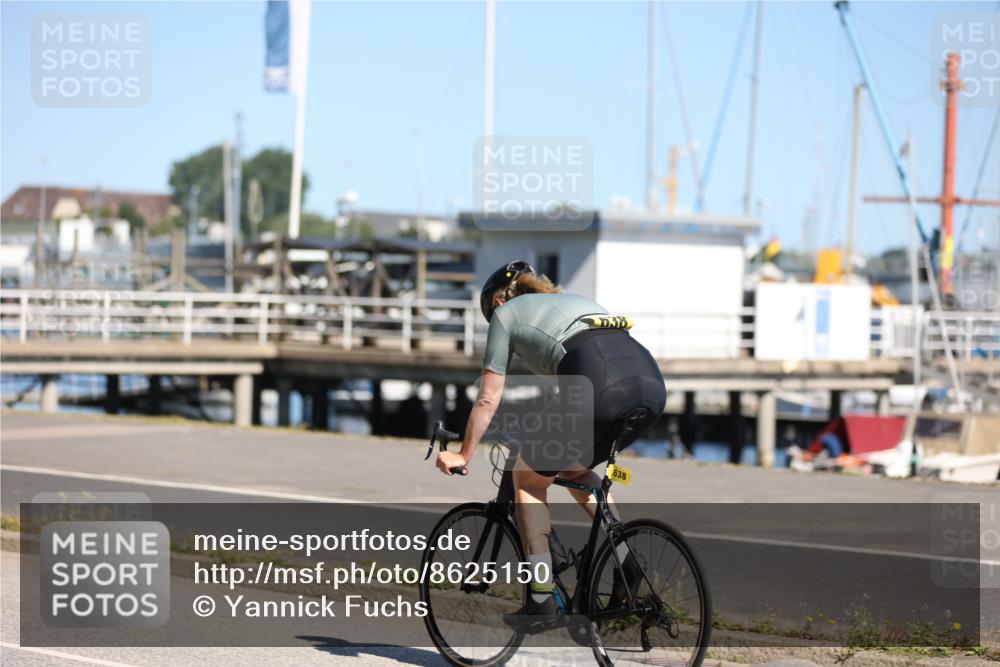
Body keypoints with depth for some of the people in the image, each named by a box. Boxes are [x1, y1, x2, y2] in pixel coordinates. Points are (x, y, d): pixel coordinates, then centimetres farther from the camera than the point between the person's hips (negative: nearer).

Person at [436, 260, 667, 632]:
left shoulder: (506, 313, 22)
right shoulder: (575, 300, 39)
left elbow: (488, 400, 21)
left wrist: (463, 456, 34)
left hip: (600, 387, -6)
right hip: (652, 382, 6)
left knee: (527, 477, 16)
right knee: (573, 469, 30)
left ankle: (541, 603, 11)